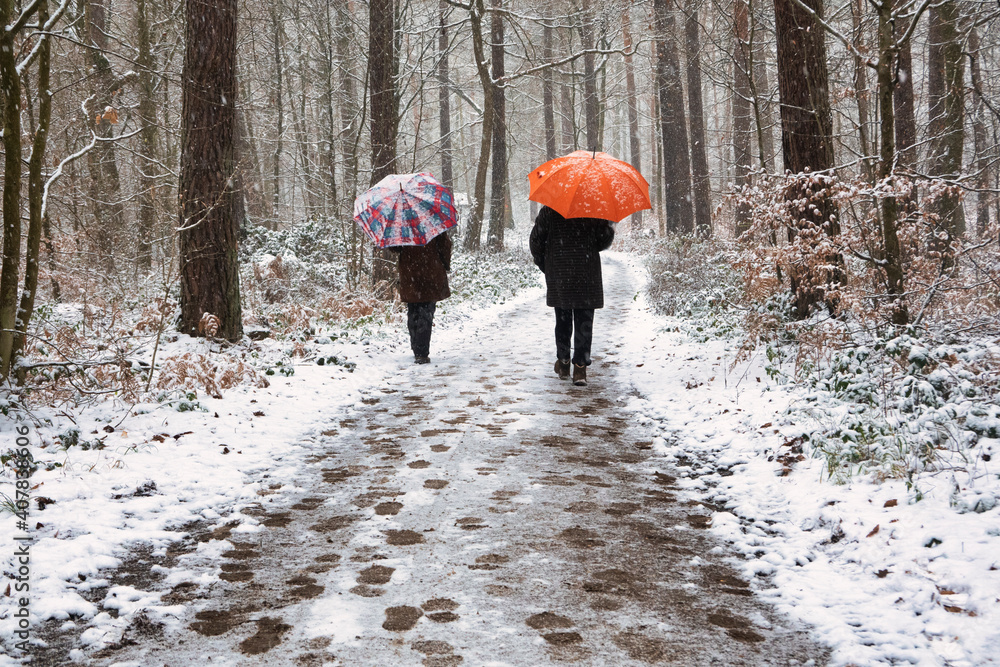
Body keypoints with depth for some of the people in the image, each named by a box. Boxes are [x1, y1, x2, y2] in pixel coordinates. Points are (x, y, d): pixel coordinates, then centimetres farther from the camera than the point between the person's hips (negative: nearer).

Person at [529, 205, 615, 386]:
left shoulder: (549, 210, 0)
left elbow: (535, 239, 0)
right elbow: (605, 240, -4)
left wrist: (542, 263, 14)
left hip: (558, 275, 1)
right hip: (587, 275, -1)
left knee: (562, 320, 15)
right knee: (584, 322, 1)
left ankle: (563, 362, 21)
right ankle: (580, 367, -5)